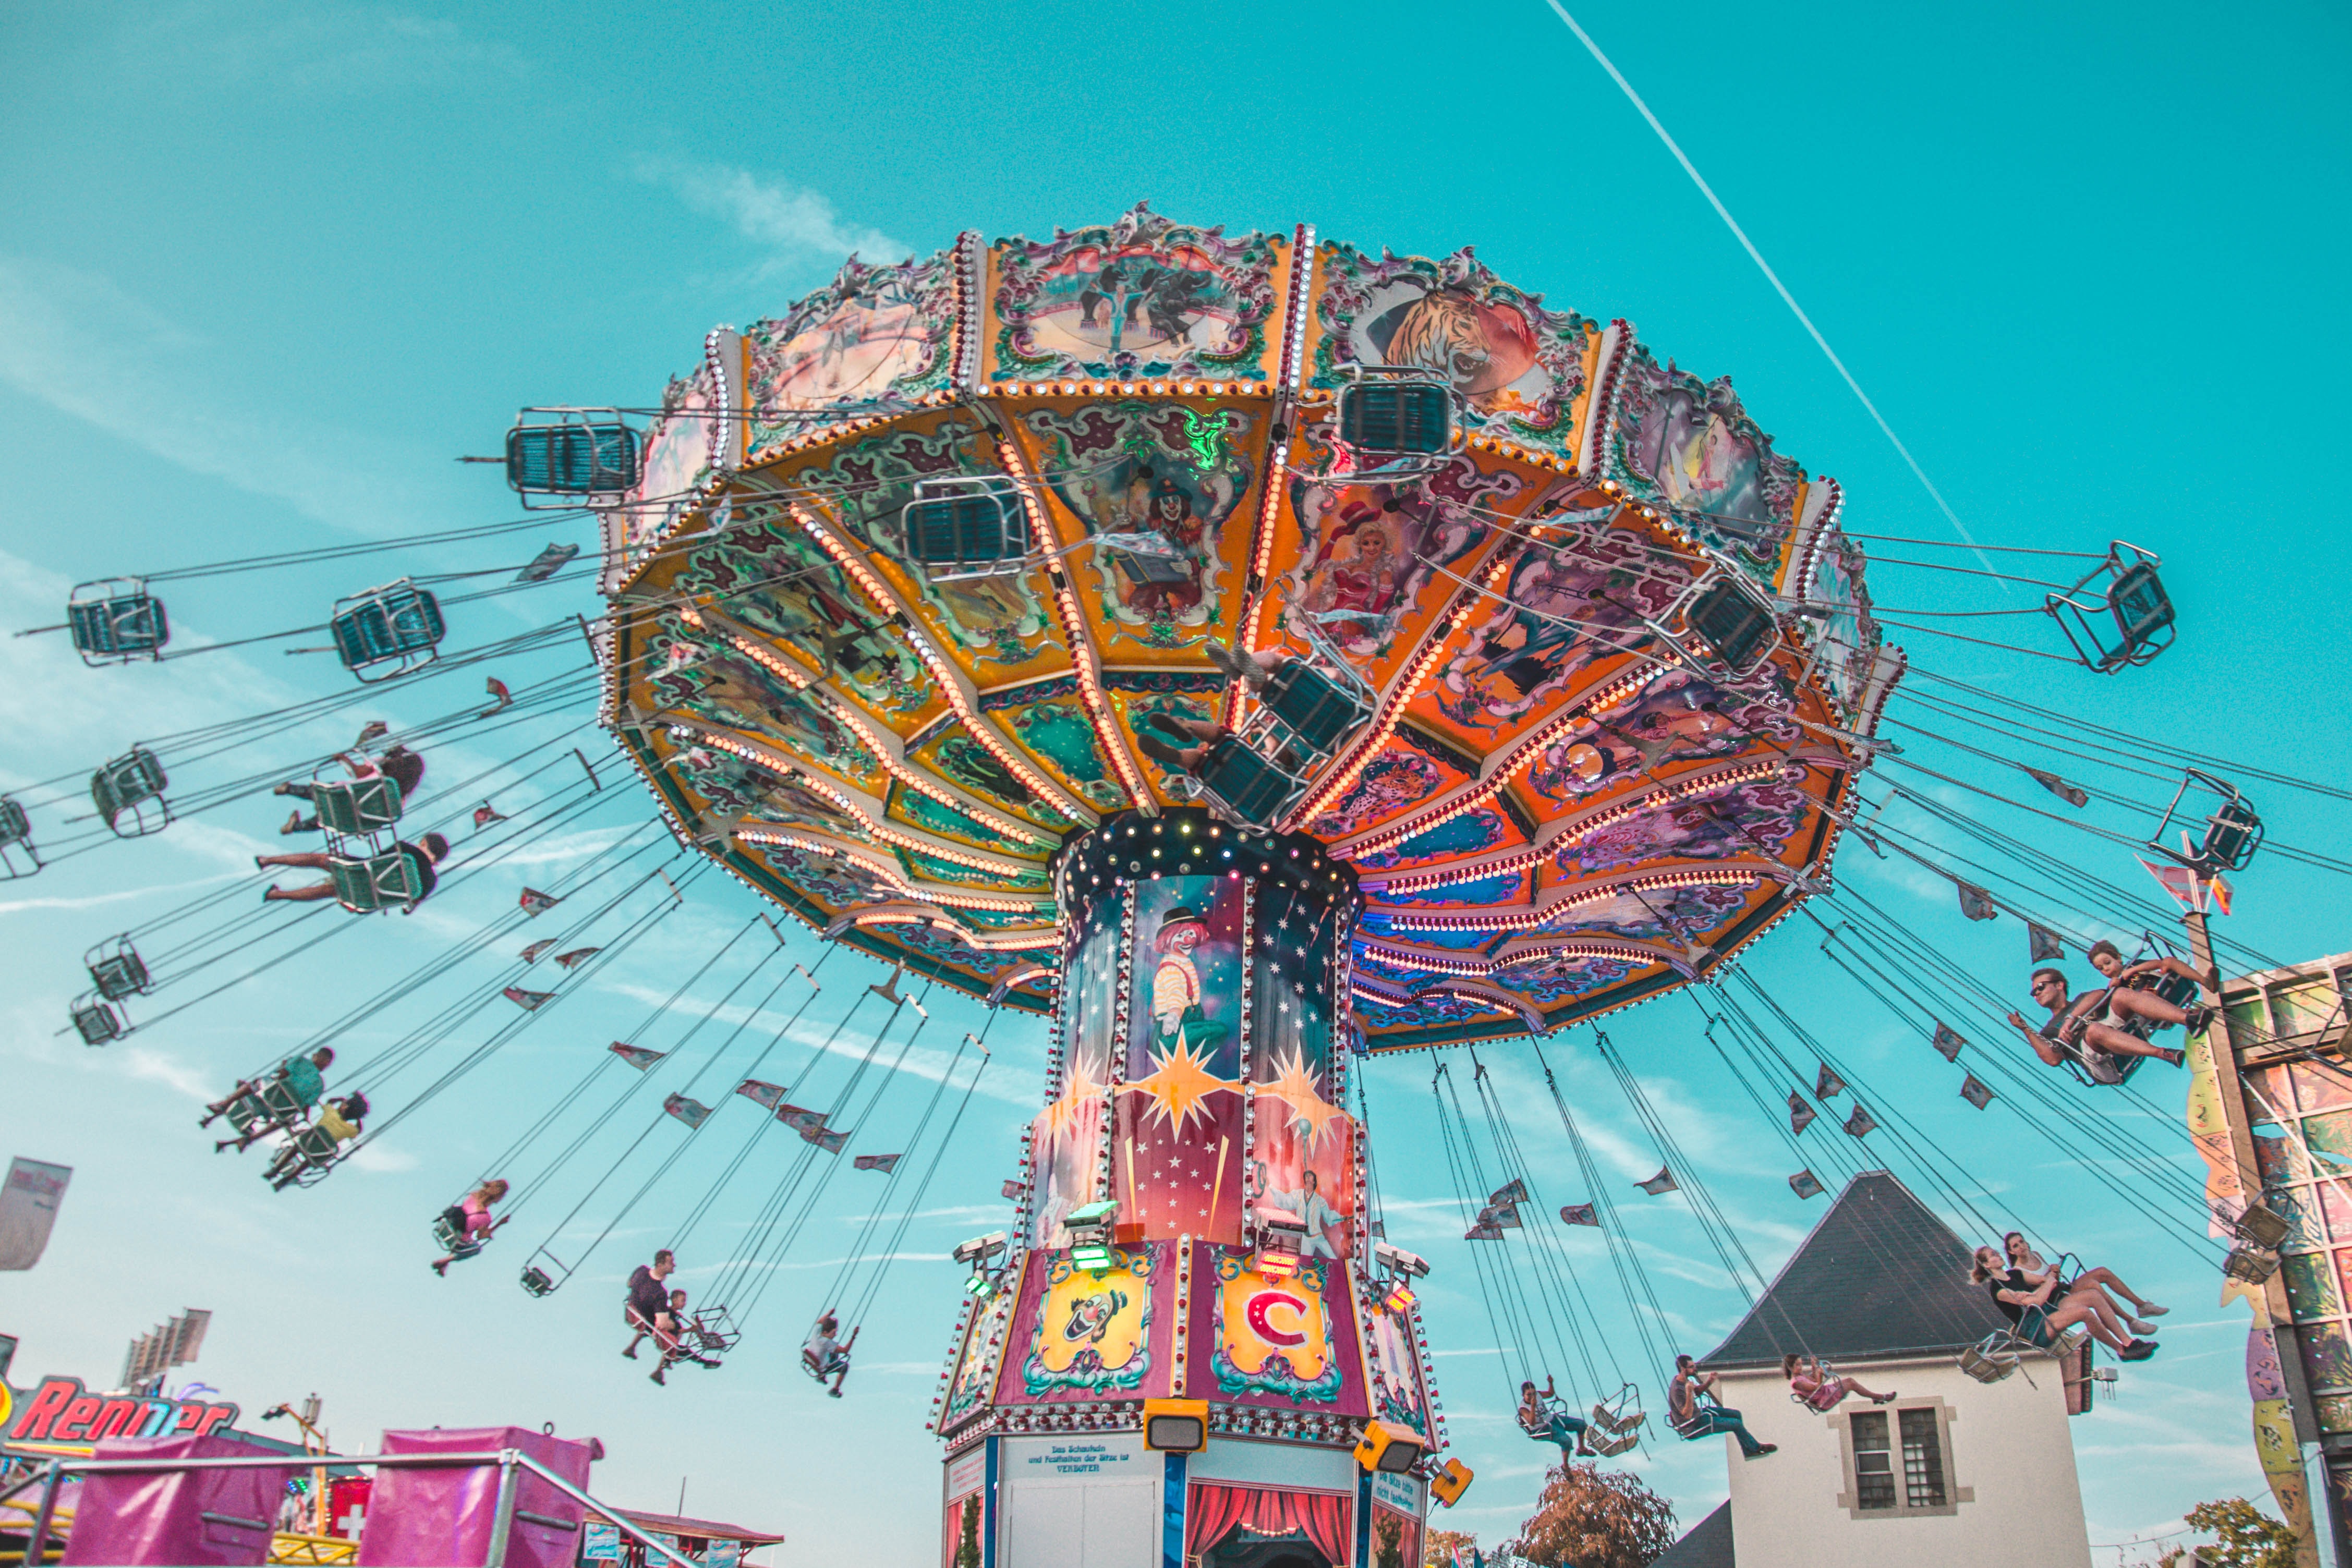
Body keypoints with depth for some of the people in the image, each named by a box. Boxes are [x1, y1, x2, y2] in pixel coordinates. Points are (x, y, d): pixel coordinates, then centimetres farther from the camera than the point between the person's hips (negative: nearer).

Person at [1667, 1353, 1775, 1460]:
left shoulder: (1684, 1379, -3)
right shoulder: (1677, 1389, -34)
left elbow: (1697, 1391, 16)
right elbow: (1688, 1415, -34)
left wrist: (1709, 1382, -4)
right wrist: (1689, 1393, -45)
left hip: (1699, 1412, 10)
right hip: (1693, 1426, -10)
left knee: (1736, 1414, 12)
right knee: (1736, 1424, -6)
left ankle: (1749, 1451, 25)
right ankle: (1755, 1448, 22)